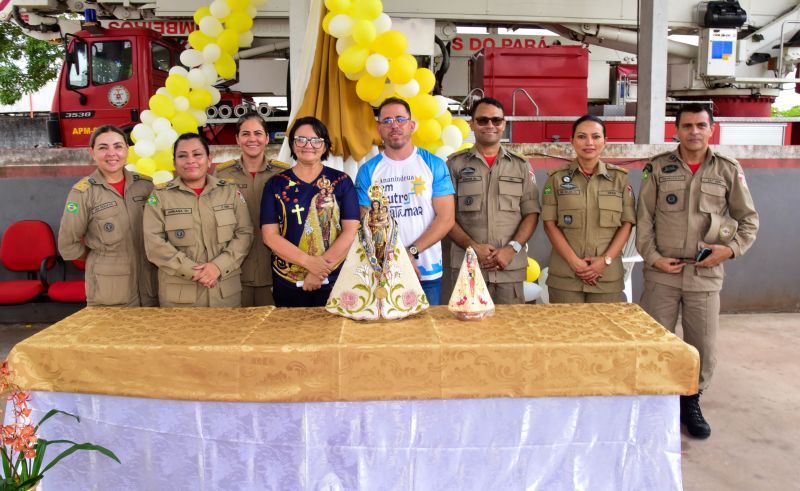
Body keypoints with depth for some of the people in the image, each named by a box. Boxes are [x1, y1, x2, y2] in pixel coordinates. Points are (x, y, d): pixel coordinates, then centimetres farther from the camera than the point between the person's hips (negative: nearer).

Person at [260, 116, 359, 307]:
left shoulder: (341, 181, 3)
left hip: (334, 282, -1)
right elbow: (269, 235, -3)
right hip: (288, 284, 1)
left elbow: (351, 231, -5)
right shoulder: (276, 184, 5)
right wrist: (309, 262, -15)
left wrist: (320, 270, -14)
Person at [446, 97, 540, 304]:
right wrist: (474, 247, -11)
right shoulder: (455, 164, 6)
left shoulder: (521, 166, 12)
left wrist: (512, 248, -9)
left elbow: (531, 213, 6)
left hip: (511, 268, 1)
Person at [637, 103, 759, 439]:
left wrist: (732, 248, -7)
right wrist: (653, 257, -7)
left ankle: (690, 402, 28)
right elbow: (644, 218, 2)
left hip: (706, 273, 1)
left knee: (704, 346, 7)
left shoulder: (729, 170, 4)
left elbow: (749, 219, 9)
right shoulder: (658, 168, 2)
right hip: (662, 272, -1)